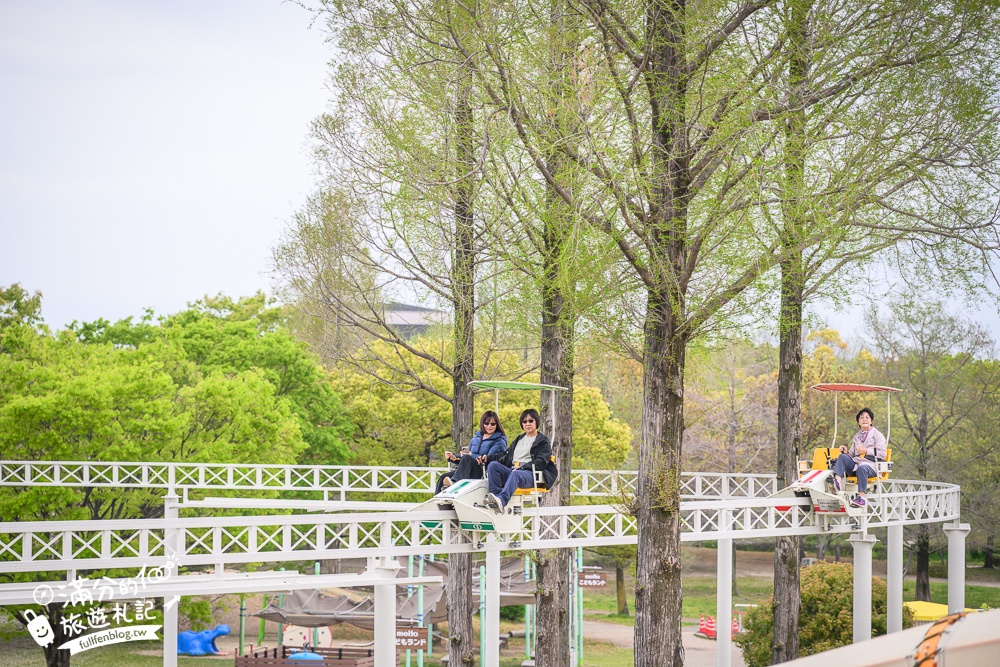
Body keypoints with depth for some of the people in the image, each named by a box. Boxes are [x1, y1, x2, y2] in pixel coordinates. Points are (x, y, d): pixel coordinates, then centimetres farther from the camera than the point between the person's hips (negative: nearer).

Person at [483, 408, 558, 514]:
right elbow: (506, 455, 31)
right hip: (512, 471, 6)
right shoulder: (519, 439, 33)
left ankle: (501, 501, -67)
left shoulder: (543, 442, 11)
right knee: (493, 464, -21)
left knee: (515, 474, -41)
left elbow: (541, 462, -4)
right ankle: (495, 495, -40)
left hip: (531, 474, -6)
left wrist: (522, 467, -18)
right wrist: (487, 457, 15)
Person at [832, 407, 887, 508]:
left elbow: (882, 454, -1)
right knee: (842, 457, -21)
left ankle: (861, 497, -47)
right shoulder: (856, 437, 29)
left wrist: (866, 451, -9)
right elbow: (852, 454, 28)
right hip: (855, 463, 5)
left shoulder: (877, 435, 11)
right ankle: (837, 481, -44)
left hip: (870, 465, -5)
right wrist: (846, 452, 5)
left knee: (861, 468, -39)